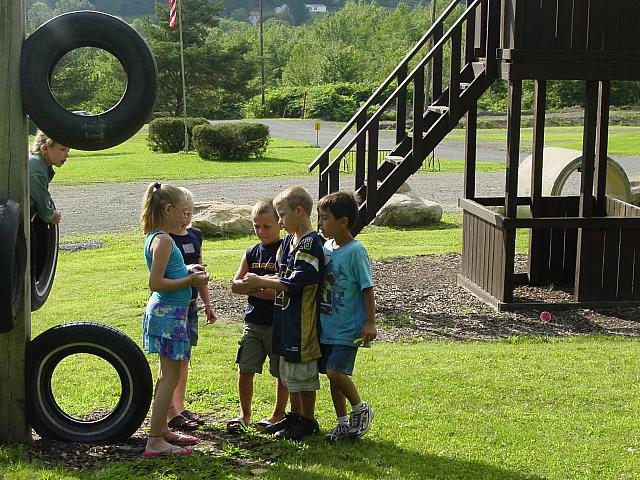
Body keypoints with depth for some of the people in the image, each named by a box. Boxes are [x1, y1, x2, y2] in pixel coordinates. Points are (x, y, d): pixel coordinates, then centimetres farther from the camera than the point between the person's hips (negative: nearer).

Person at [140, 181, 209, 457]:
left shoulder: (156, 238, 13)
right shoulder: (163, 240, -17)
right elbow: (155, 283, -23)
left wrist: (188, 272, 12)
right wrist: (190, 281, -16)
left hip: (163, 312, 10)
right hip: (169, 313, -10)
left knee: (166, 375, 18)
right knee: (170, 377, -7)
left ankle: (162, 431, 27)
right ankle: (155, 442, -6)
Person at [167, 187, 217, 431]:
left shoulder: (195, 235, 10)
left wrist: (208, 304, 19)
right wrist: (185, 270, -38)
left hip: (190, 304, 7)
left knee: (183, 358, 12)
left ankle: (180, 407, 21)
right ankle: (171, 413, 2)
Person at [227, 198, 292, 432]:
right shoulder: (252, 254, 10)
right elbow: (235, 284, 6)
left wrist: (253, 288, -18)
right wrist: (257, 286, -13)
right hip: (253, 322, 5)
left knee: (282, 371, 7)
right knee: (245, 369, 3)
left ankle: (278, 413, 23)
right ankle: (244, 414, 17)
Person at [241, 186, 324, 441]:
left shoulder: (311, 243, -17)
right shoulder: (288, 241, 12)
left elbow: (296, 282, -21)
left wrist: (260, 282, -16)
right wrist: (258, 282, -1)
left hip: (303, 319, -9)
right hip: (286, 315, 9)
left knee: (303, 371, 0)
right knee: (289, 370, 18)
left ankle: (308, 421, 11)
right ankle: (295, 415, 29)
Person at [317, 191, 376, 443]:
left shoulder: (355, 251, -15)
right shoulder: (326, 247, 7)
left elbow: (367, 288, -13)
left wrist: (370, 322, -15)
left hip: (348, 328, -8)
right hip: (327, 327, 8)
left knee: (335, 371, -16)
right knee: (333, 374, 11)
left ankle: (361, 409, 7)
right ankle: (343, 424, 23)